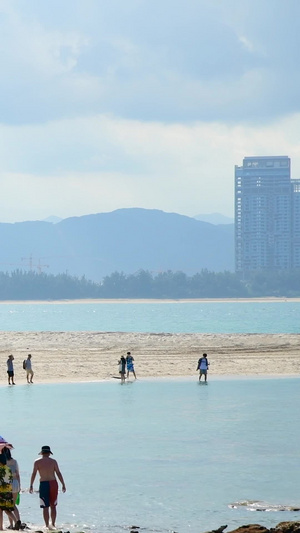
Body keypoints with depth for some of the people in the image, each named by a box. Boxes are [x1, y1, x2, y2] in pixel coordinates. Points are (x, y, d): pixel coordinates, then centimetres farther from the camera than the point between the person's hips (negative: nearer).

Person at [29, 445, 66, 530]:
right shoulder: (53, 461, 4)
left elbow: (34, 474, -4)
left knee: (45, 507, 2)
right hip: (53, 483, 2)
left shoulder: (37, 462, 0)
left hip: (43, 484, -2)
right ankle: (53, 524, 16)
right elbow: (58, 473, 2)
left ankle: (47, 525, -2)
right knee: (53, 506, 14)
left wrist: (31, 486, 1)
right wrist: (63, 485, 6)